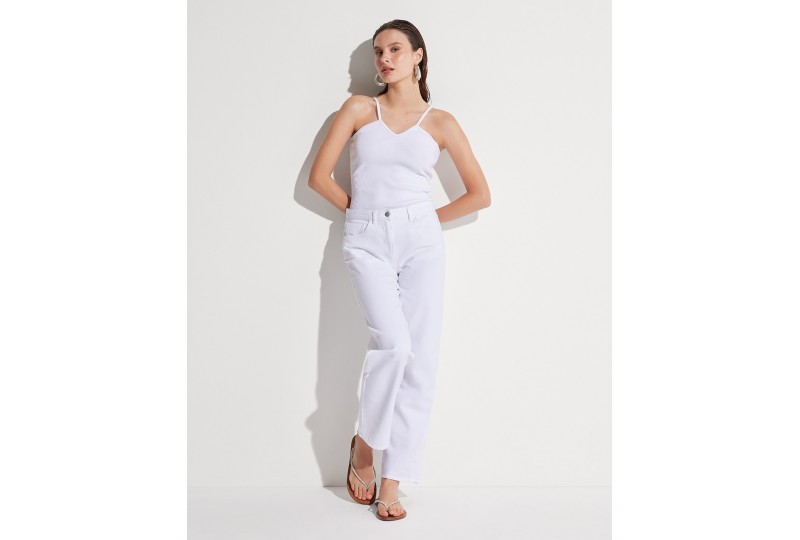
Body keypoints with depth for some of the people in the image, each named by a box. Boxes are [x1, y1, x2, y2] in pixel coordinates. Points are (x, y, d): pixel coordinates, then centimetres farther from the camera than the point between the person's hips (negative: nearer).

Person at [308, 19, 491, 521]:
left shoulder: (440, 122, 9)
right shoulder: (358, 109, 9)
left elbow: (481, 193, 11)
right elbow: (319, 176, 7)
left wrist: (429, 218, 9)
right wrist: (363, 210, 9)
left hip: (421, 239, 1)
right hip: (366, 241, -1)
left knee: (419, 359, -3)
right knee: (394, 343, -20)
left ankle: (392, 481, 8)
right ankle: (365, 442, 6)